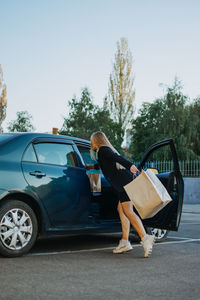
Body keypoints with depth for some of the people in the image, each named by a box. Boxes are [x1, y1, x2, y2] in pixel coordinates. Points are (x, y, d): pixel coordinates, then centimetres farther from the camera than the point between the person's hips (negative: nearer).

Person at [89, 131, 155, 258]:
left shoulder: (102, 150, 2)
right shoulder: (108, 149, 30)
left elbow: (116, 157, -18)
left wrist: (130, 165, -34)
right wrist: (93, 167, 61)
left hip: (125, 181, -9)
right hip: (129, 180, 10)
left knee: (128, 211, -16)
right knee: (121, 209, 13)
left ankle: (145, 238, -29)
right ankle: (125, 242, 12)